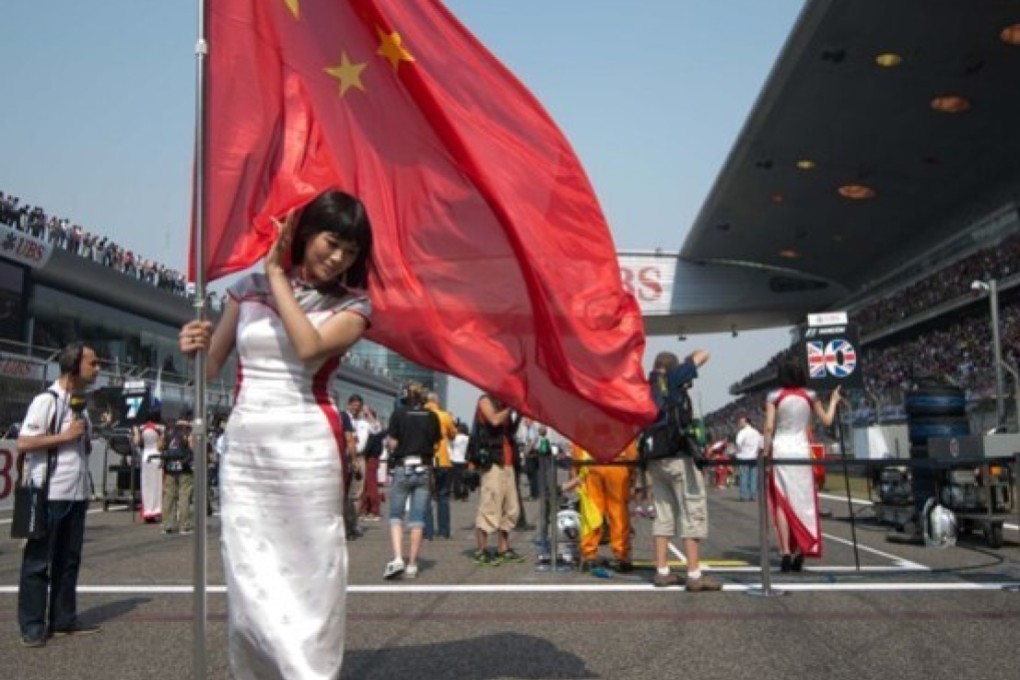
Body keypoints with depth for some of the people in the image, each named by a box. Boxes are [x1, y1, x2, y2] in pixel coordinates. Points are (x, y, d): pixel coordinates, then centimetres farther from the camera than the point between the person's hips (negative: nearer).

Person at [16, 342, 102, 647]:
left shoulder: (81, 403, 14)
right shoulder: (46, 400, -11)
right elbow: (22, 443, -18)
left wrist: (86, 437, 3)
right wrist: (65, 436, -16)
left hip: (77, 493, 8)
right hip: (49, 495, -8)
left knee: (69, 559, 12)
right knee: (38, 560, 1)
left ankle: (64, 619, 20)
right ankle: (32, 625, 9)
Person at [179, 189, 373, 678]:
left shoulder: (350, 305, 5)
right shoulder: (247, 290, 11)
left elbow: (309, 346, -15)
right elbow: (210, 366, 15)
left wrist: (277, 274, -6)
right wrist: (196, 345, -7)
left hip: (307, 447, -2)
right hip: (242, 446, 2)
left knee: (310, 580, -2)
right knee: (249, 584, 1)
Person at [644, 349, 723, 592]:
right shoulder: (671, 379, -3)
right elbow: (703, 354, 2)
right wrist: (690, 359, 18)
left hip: (654, 459, 7)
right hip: (678, 457, -7)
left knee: (663, 513, 12)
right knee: (693, 513, -3)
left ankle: (662, 572, 13)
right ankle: (695, 575, -6)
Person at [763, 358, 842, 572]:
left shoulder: (774, 396, -2)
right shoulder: (810, 395, 4)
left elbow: (769, 428, -7)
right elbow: (827, 421, 12)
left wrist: (766, 453, -1)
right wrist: (833, 401, 28)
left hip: (780, 450, -2)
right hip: (802, 450, 2)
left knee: (782, 503, 2)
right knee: (803, 502, 8)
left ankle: (786, 553, -4)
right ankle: (799, 554, 5)